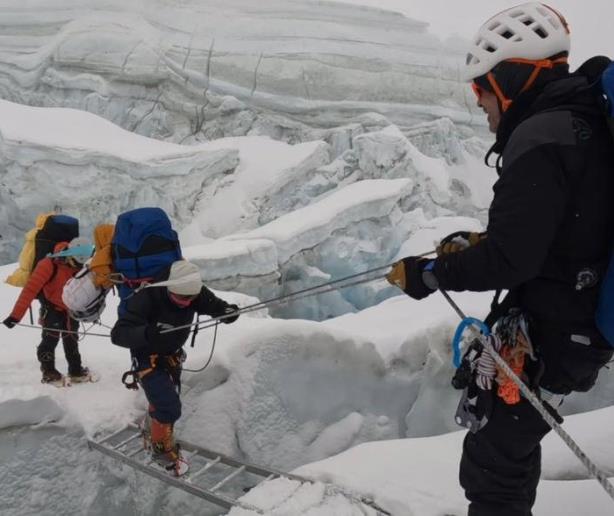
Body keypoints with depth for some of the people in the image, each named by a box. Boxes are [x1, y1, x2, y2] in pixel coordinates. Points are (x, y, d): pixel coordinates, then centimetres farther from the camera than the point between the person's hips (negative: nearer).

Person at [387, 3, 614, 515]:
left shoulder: (540, 139, -23)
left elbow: (509, 259, -26)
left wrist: (429, 273, -13)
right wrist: (482, 241, 14)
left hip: (549, 336, -10)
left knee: (491, 462, 2)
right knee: (513, 439, 27)